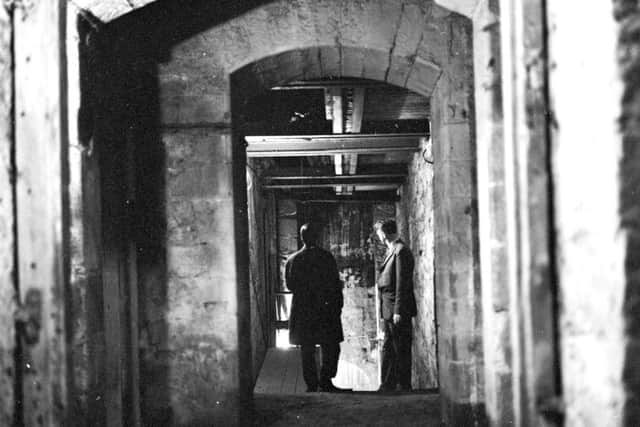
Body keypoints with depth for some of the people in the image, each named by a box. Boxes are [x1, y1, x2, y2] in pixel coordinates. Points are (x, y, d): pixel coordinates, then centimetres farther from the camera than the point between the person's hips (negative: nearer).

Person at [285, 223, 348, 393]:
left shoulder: (292, 260, 0)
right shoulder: (326, 257, -7)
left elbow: (289, 285, 7)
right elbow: (335, 284, -6)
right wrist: (338, 304, 3)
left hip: (302, 311, 3)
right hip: (326, 310, -3)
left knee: (307, 351, 8)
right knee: (331, 348, 8)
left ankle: (312, 385, 8)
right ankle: (325, 382, 2)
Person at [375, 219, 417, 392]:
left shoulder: (401, 251, -14)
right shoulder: (391, 251, 15)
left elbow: (402, 283, -18)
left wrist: (398, 311, -20)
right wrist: (385, 311, 13)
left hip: (398, 310, -10)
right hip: (388, 310, 10)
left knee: (401, 349, -2)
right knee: (388, 348, 12)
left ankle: (404, 386, 4)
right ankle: (388, 385, 18)